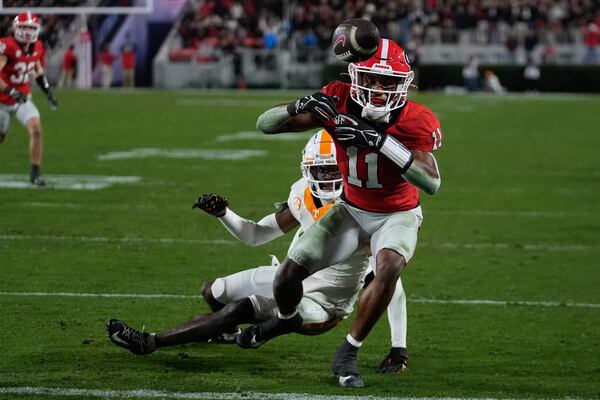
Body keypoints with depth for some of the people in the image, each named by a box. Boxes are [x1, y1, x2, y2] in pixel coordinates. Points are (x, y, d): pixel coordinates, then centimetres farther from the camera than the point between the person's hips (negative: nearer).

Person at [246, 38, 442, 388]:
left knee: (389, 269, -33)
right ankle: (286, 318, 38)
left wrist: (380, 140, -48)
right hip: (352, 210, 3)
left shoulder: (415, 121, -27)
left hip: (397, 215, -3)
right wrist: (302, 107, -43)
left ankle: (348, 355, -14)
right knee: (290, 273, -2)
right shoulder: (339, 101, -20)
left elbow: (432, 182, -41)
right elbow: (265, 124, -21)